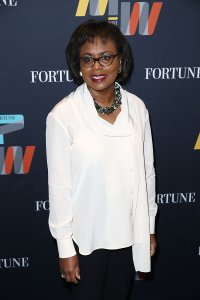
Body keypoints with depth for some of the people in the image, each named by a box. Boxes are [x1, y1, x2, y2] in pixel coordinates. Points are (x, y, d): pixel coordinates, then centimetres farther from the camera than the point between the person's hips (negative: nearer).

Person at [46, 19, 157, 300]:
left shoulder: (137, 107, -5)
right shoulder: (62, 116, -17)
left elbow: (147, 172, 2)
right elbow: (59, 185, -13)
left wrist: (150, 227, 8)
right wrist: (65, 248, -9)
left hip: (129, 234, 4)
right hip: (85, 237, -3)